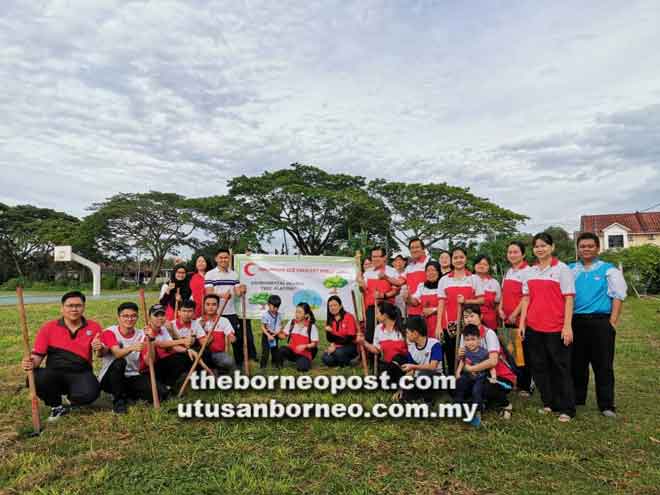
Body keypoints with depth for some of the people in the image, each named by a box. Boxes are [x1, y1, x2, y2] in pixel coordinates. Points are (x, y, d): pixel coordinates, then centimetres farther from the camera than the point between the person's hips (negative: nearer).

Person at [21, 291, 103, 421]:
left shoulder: (93, 327, 2)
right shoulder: (48, 327, 2)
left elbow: (100, 354, 1)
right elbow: (37, 355, 2)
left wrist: (99, 349, -25)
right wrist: (31, 363, -23)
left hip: (80, 374, -1)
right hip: (54, 374, 1)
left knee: (90, 393, -32)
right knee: (35, 379, -32)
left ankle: (71, 398, 10)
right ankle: (56, 406, 1)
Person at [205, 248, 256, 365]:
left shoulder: (234, 274, 9)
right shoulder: (210, 274, -5)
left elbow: (237, 293, 5)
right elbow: (209, 293, -13)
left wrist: (242, 291, -19)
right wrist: (222, 295, -31)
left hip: (231, 312, 4)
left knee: (237, 338, 8)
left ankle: (240, 363, 20)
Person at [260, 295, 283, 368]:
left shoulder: (279, 315, 0)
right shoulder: (265, 315, -17)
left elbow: (280, 325, 8)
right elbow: (263, 327, -16)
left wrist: (278, 331, -12)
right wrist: (269, 335, -22)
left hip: (275, 336, 5)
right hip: (267, 336, -5)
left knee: (275, 351, 17)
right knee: (265, 352, -3)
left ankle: (276, 365, 29)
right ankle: (263, 366, 6)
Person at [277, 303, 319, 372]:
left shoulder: (311, 326, -8)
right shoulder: (292, 322, 2)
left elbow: (314, 343, -7)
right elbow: (284, 335, 0)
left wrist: (304, 346, -23)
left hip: (304, 353, -3)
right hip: (292, 351, 3)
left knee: (302, 368, -30)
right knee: (282, 350, -30)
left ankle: (305, 361, 5)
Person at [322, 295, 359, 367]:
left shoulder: (349, 317, -14)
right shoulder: (330, 319, 3)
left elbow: (350, 338, -15)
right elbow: (329, 338, 0)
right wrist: (332, 344, -22)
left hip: (350, 346, -5)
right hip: (337, 347, 5)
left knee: (339, 352, -34)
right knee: (325, 358, -22)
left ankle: (346, 362, -1)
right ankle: (340, 361, 8)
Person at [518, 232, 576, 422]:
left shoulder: (562, 269, -3)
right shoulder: (530, 271, 10)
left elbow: (569, 298, -7)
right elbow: (526, 298, 11)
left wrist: (567, 326, -13)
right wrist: (522, 322, 5)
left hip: (556, 328, -5)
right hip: (534, 327, 5)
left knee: (560, 367, 3)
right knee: (539, 367, 10)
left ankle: (566, 409, 12)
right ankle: (549, 403, 24)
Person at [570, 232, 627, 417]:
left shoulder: (609, 270, 3)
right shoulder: (570, 270, 11)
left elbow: (618, 296, -1)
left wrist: (612, 322, -9)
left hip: (601, 322, -3)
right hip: (576, 321, 3)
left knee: (603, 365, 0)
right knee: (576, 363, 10)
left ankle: (606, 405, 9)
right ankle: (576, 399, 23)